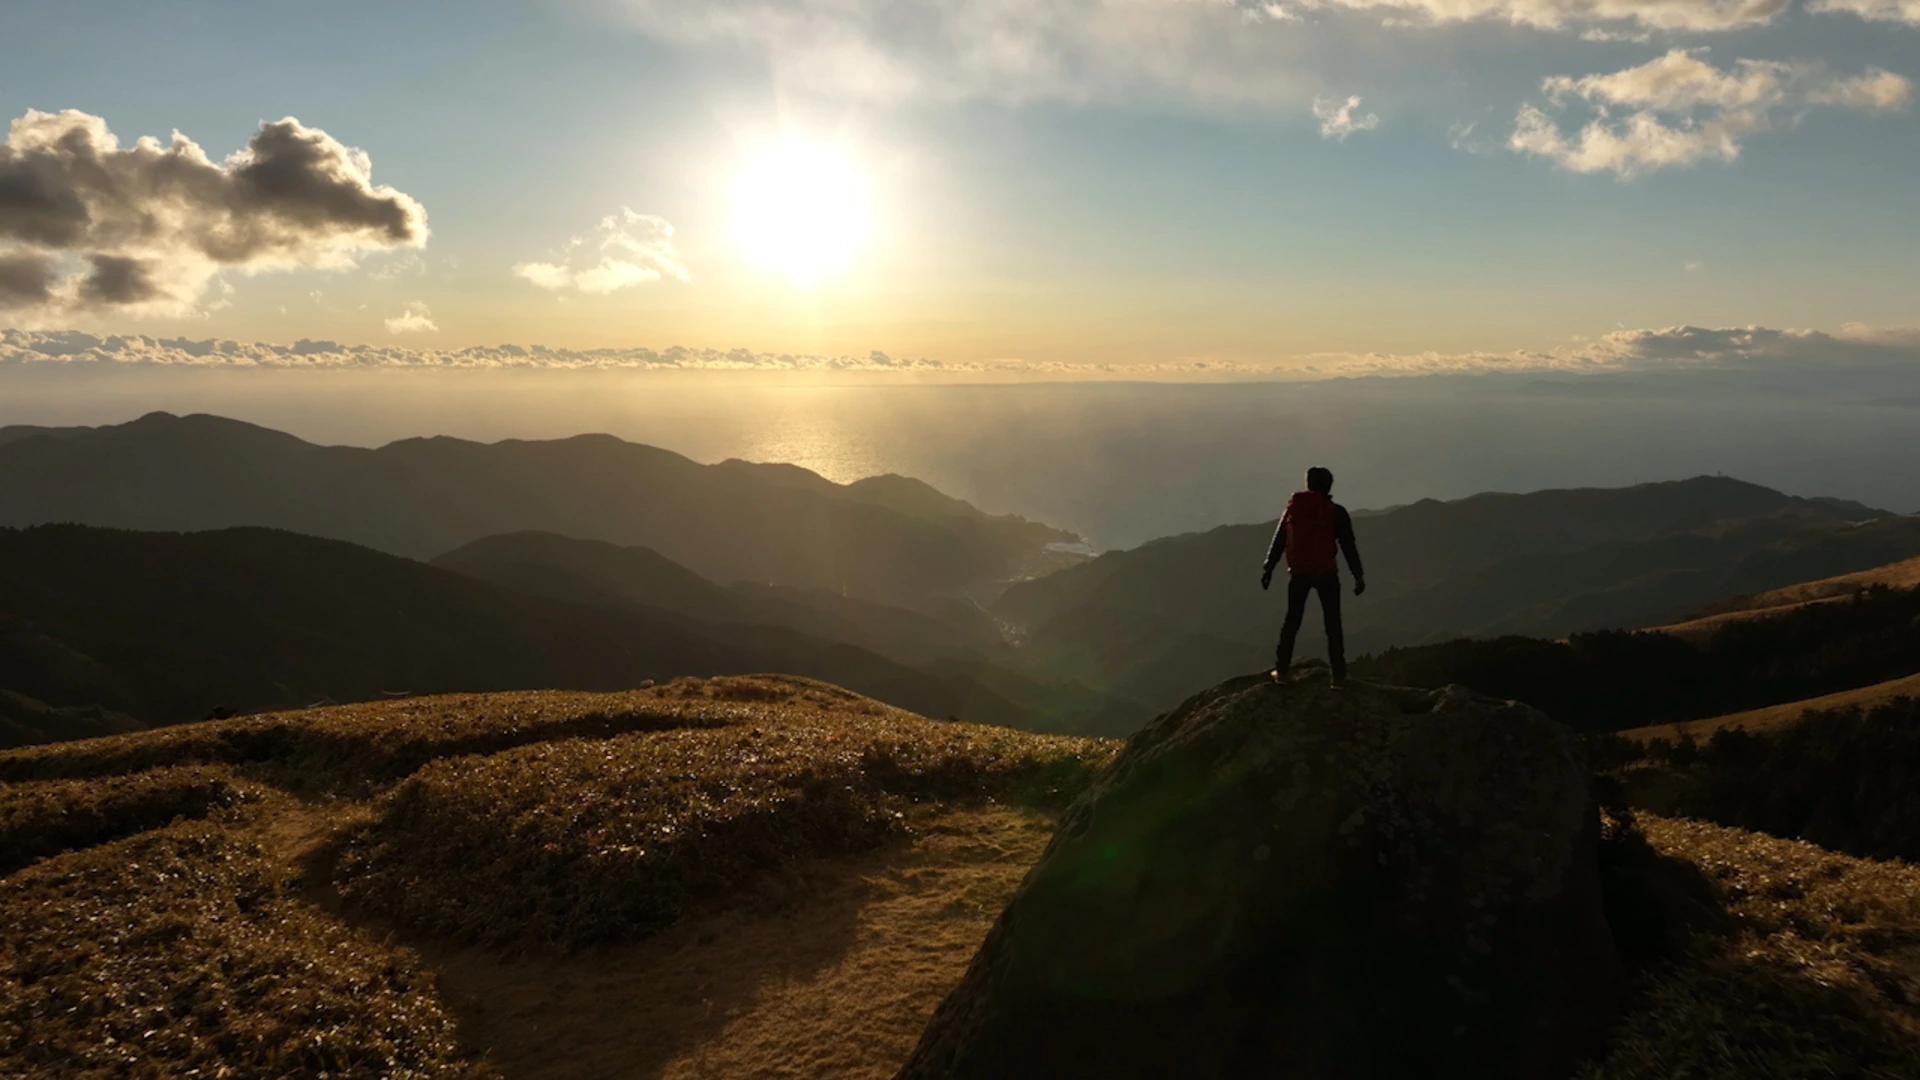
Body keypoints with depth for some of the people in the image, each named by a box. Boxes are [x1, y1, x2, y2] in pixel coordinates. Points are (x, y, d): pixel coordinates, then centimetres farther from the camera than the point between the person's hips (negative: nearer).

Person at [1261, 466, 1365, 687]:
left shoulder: (1293, 508, 4)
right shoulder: (1336, 512, -5)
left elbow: (1278, 541, 9)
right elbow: (1349, 546, -5)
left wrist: (1268, 568, 16)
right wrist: (1358, 576, 0)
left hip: (1298, 573, 3)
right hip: (1325, 573, -3)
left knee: (1292, 619, 15)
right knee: (1332, 624, 6)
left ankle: (1281, 669, 13)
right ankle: (1338, 675, 5)